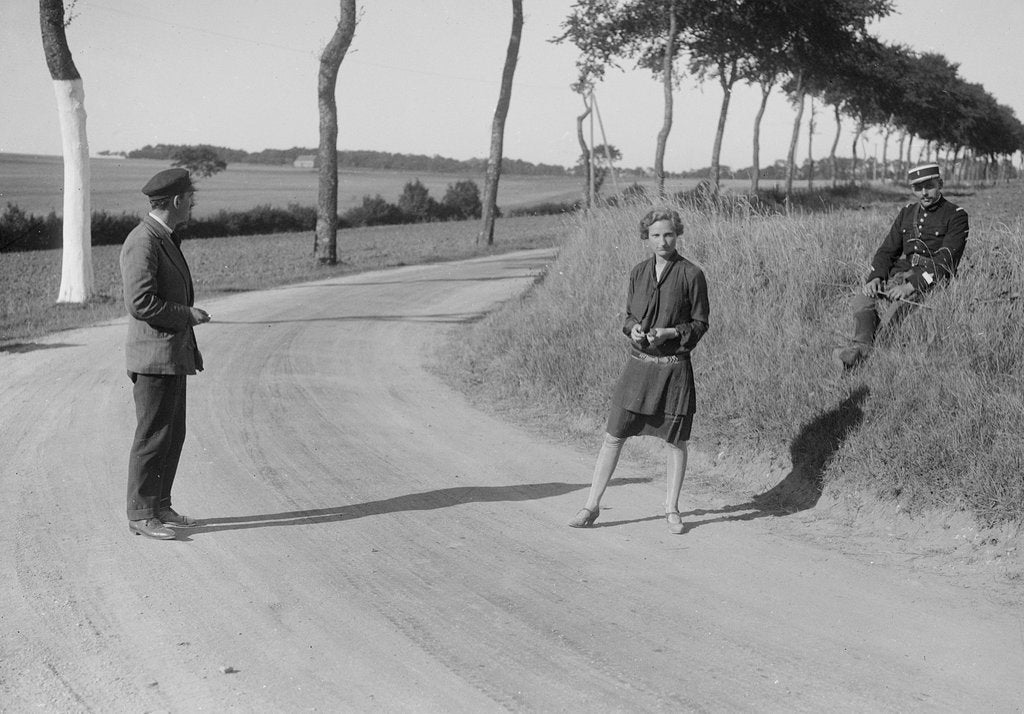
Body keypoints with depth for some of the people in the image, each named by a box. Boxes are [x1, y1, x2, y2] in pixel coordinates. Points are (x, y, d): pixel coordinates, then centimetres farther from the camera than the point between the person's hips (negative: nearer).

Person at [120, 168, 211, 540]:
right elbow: (140, 303, -25)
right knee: (152, 437, -3)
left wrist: (189, 348, 23)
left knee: (173, 435, 13)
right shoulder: (142, 243, -17)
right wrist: (187, 315, -14)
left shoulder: (165, 239, 15)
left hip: (174, 355, 10)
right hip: (155, 356, -10)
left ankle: (160, 507, 22)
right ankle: (140, 516, 5)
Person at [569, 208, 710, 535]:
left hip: (674, 366, -3)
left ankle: (671, 509, 22)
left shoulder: (691, 274, -6)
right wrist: (633, 327, -7)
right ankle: (591, 506, 11)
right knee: (613, 436, 3)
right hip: (638, 364, 3)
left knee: (675, 441, 6)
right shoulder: (638, 272, 5)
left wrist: (670, 332, -18)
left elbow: (700, 323, -2)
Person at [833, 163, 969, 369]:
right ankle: (861, 346, -41)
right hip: (901, 272, 6)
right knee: (862, 299, -23)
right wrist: (876, 277, -6)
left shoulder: (956, 216, -1)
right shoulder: (907, 212, 19)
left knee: (893, 304, -35)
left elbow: (944, 260, -13)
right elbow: (887, 249, 16)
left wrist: (911, 286, -24)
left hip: (931, 280, -6)